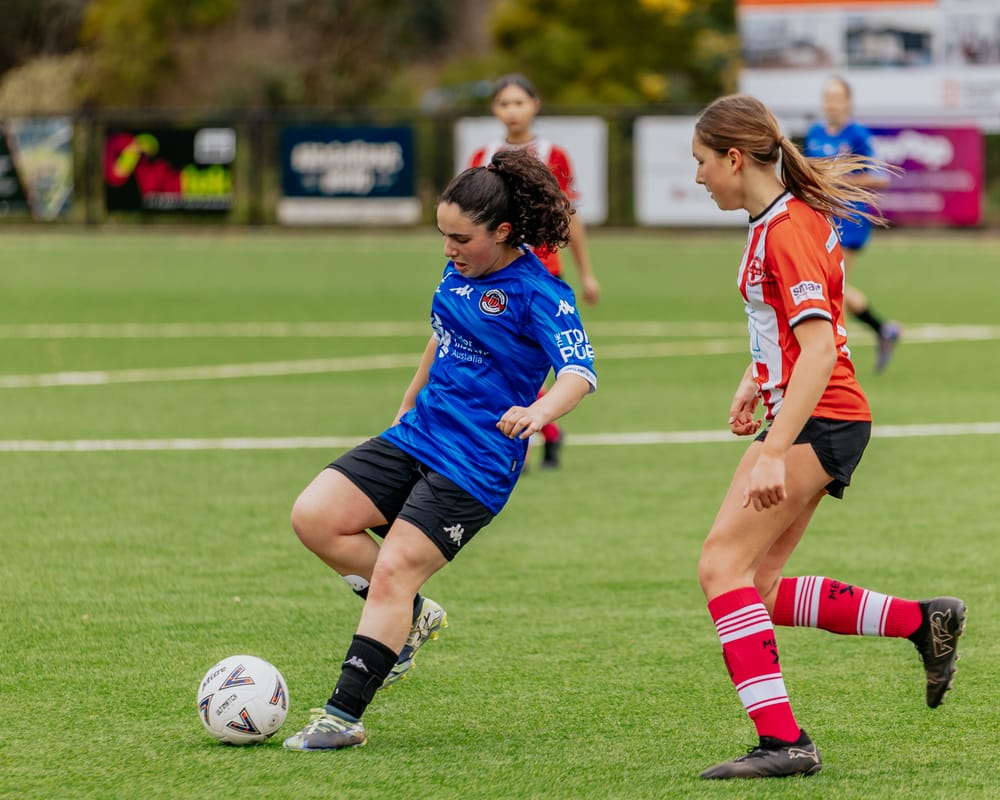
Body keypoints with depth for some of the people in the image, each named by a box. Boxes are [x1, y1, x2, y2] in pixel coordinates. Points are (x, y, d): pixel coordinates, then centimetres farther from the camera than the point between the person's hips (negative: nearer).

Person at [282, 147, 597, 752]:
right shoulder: (461, 270, 7)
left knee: (392, 573, -14)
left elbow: (580, 372, -29)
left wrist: (540, 411, -50)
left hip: (475, 464, -8)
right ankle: (414, 616, 12)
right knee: (314, 517, -6)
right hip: (417, 433, 8)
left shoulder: (538, 294, -16)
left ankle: (344, 717, -8)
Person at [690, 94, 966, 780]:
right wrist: (756, 380, 20)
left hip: (817, 420, -10)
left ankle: (782, 741, -19)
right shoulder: (794, 214, 13)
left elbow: (820, 349, -26)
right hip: (816, 421, 10)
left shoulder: (785, 232, -18)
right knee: (755, 588, 10)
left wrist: (773, 454, -31)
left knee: (723, 567, -15)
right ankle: (923, 623, 14)